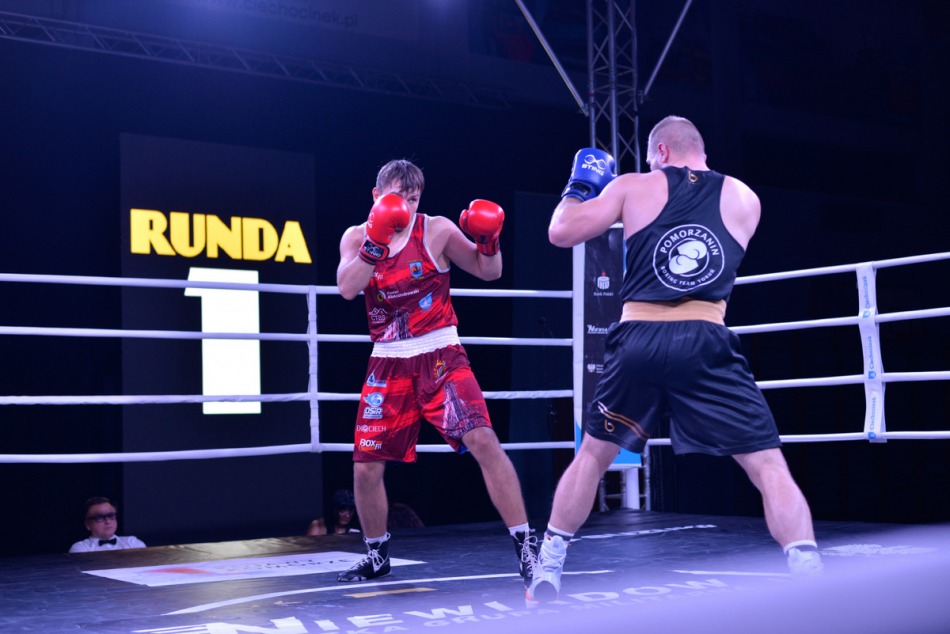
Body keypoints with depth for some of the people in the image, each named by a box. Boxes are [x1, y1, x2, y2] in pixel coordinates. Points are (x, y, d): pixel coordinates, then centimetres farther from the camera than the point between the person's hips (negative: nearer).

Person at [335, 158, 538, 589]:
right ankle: (377, 556, 27)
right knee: (365, 468, 3)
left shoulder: (436, 230, -3)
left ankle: (526, 547, -15)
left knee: (482, 441, -21)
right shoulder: (357, 237, 3)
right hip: (388, 363, 3)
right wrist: (376, 240, -27)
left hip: (440, 356, -3)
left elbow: (488, 272, 3)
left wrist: (488, 240, -17)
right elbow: (347, 288, -15)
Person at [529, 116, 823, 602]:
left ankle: (547, 571, 24)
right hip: (706, 344, -1)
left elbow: (561, 232, 9)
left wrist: (579, 186, 28)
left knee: (592, 455, 21)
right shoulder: (744, 199, 15)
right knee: (769, 467, 2)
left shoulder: (632, 187, 9)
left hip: (638, 340, 1)